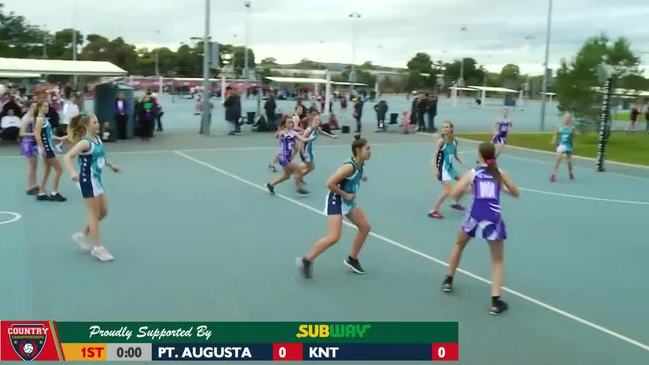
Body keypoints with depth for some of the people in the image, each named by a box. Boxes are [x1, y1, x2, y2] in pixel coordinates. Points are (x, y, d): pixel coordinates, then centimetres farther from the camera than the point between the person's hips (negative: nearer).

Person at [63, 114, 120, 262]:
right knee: (94, 214, -1)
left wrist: (110, 165, 31)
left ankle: (83, 235, 29)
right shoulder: (85, 142, -20)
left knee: (103, 211, 15)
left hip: (96, 179, 9)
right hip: (88, 180, -9)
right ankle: (98, 248, 8)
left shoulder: (97, 139, 6)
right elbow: (67, 157, -30)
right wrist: (72, 172, -45)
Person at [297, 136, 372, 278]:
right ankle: (306, 260, -2)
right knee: (334, 237, -16)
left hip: (348, 201, 9)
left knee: (365, 227, 11)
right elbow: (330, 183, -29)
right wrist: (345, 195, -20)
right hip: (336, 201, -9)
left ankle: (352, 259, 25)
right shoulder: (350, 166, -27)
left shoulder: (361, 165, 0)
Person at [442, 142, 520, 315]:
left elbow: (454, 194, -2)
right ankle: (495, 301, 0)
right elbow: (515, 193, 18)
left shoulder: (472, 173, 7)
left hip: (475, 216, 0)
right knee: (498, 260, 13)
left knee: (459, 245, 30)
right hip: (493, 219, 0)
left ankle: (448, 281, 41)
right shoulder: (500, 173, 11)